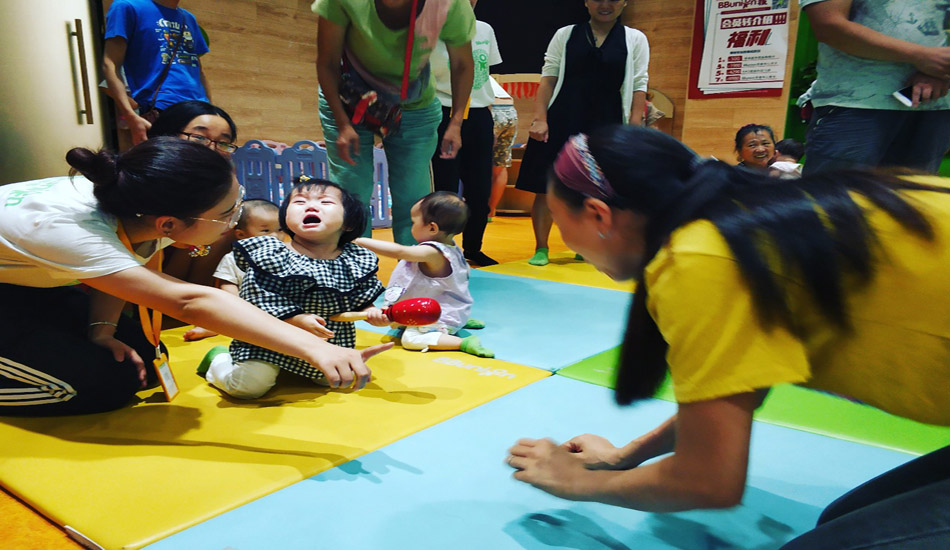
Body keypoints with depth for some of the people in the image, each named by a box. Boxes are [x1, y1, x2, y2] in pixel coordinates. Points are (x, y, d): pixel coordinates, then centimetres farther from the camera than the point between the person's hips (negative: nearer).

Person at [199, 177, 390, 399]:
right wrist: (296, 319, -28)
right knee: (249, 385, -14)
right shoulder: (270, 255, -16)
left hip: (329, 341, 5)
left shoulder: (357, 262, -4)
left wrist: (370, 312, -13)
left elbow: (362, 297, 8)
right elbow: (258, 295, -19)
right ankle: (219, 359, 22)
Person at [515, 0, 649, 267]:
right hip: (561, 122, 0)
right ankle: (541, 248, 12)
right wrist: (540, 119, -8)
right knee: (546, 186, -1)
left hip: (605, 126, 1)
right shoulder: (565, 35, 7)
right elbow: (548, 78, 3)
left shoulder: (635, 39, 7)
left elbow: (638, 85, 2)